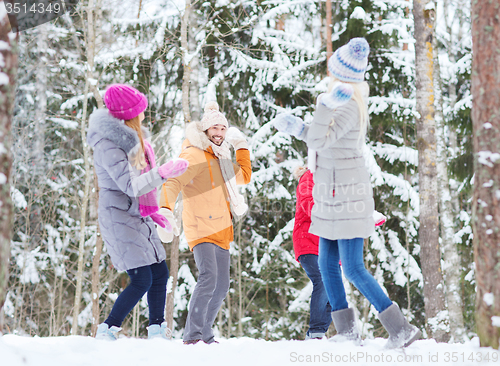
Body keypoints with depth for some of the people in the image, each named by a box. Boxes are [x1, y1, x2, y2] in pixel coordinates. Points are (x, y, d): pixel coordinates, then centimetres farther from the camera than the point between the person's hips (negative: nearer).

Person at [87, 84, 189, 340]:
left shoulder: (127, 137, 11)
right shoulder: (108, 145, -19)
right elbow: (130, 186, -25)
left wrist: (152, 211, 20)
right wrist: (163, 172, -33)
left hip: (138, 218, 10)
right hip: (119, 219, -10)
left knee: (160, 274, 8)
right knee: (142, 281, -13)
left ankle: (157, 331, 17)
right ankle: (107, 332, -4)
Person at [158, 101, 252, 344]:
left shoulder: (220, 158, 21)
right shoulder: (194, 156, -7)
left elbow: (244, 176, 37)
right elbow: (172, 183, -20)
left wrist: (241, 145, 29)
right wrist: (165, 211, -37)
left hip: (221, 231, 9)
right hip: (200, 227, -9)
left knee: (221, 287, 9)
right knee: (208, 277, -25)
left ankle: (204, 335, 19)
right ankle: (192, 335, -24)